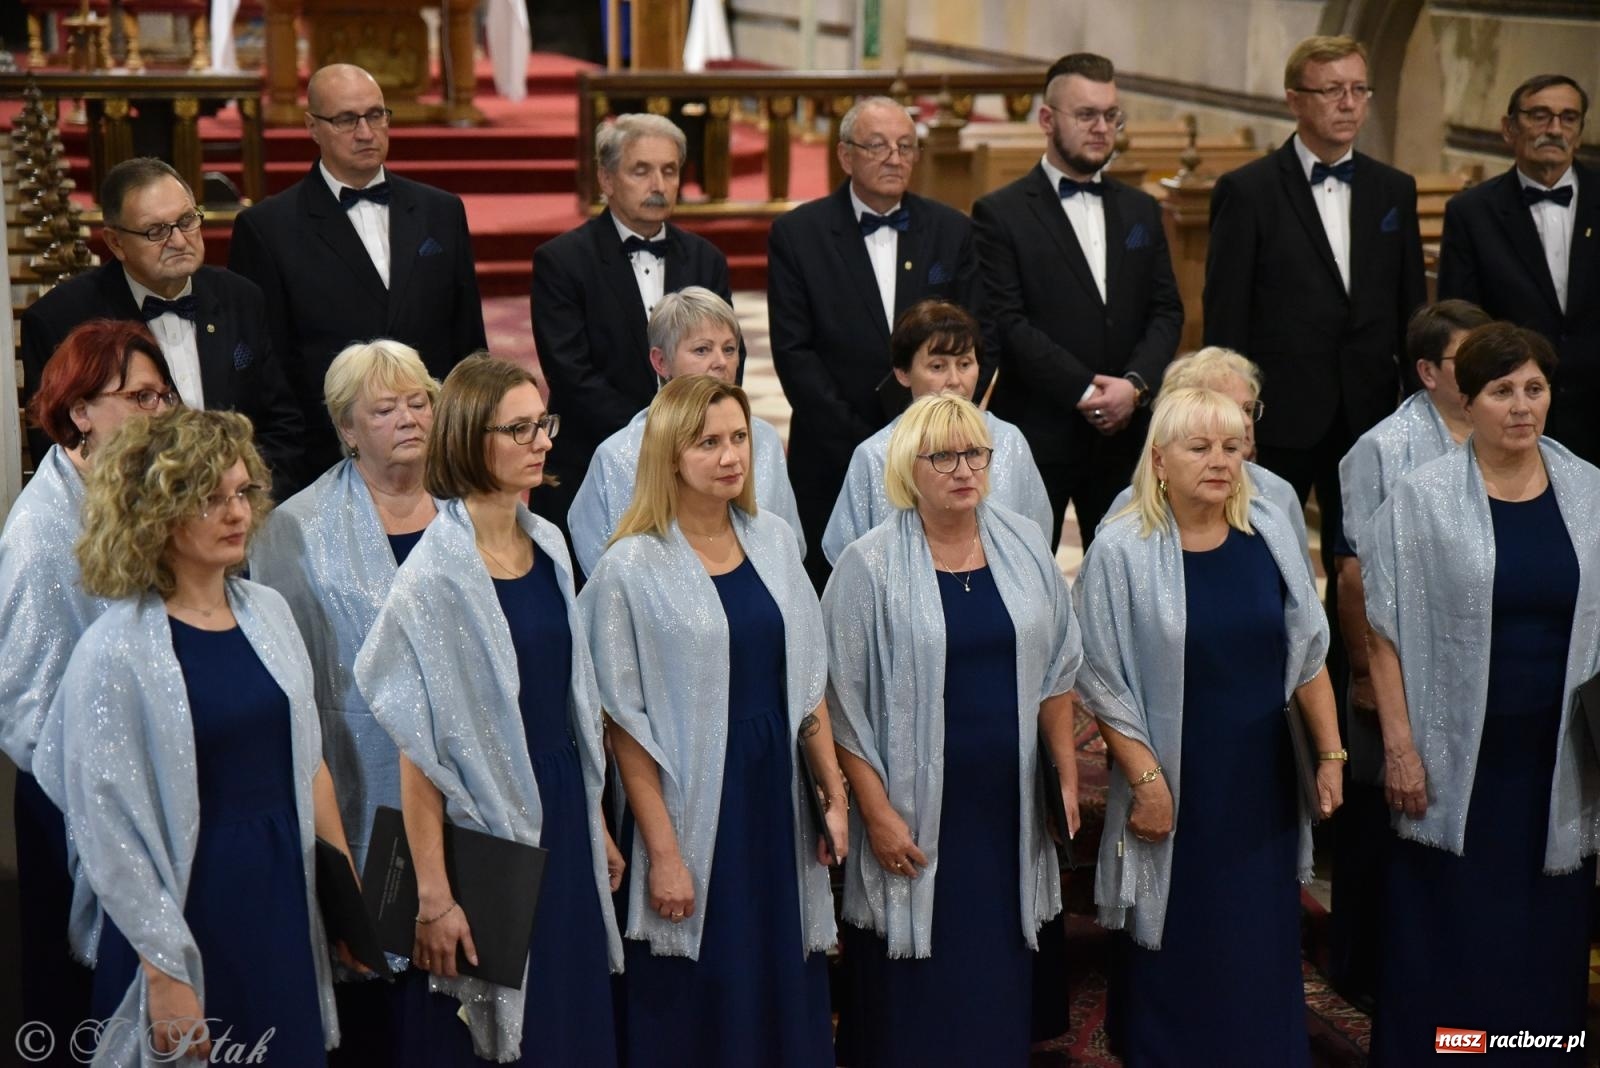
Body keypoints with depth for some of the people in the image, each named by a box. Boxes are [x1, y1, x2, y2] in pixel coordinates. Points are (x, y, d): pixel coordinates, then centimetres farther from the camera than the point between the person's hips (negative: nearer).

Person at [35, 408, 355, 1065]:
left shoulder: (268, 611, 4)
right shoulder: (116, 650, -15)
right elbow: (108, 830, -14)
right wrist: (164, 974, -14)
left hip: (286, 895, 6)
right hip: (187, 907, -6)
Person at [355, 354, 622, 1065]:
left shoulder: (548, 546, 5)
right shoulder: (435, 573, -16)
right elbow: (419, 745, -16)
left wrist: (596, 824, 14)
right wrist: (433, 897, -17)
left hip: (563, 815, 7)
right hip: (486, 823, -6)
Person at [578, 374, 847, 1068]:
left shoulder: (775, 541, 5)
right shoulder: (633, 567, -10)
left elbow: (806, 682, 11)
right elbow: (627, 724, -11)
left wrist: (835, 795, 7)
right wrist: (663, 853, -13)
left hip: (776, 801, 5)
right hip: (692, 809, -5)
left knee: (784, 994, 13)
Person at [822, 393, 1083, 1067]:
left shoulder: (1023, 545, 4)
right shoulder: (871, 565, -8)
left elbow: (1055, 669, 11)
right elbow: (846, 702, -8)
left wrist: (1067, 774, 7)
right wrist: (878, 812, -11)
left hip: (1009, 806, 4)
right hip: (919, 814, -4)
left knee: (1002, 988, 10)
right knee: (918, 995, 2)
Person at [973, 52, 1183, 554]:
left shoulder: (1140, 210, 15)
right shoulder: (1001, 213, -2)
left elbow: (1166, 311, 10)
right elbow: (1008, 323, -10)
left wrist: (1134, 384, -8)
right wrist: (1085, 391, -15)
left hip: (1125, 433, 5)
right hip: (1036, 434, -4)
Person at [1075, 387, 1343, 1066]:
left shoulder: (1268, 534, 0)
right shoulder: (1122, 551, -11)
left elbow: (1307, 657, 7)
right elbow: (1104, 684, -10)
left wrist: (1330, 755, 5)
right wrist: (1147, 780, -13)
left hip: (1264, 787, 4)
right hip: (1176, 790, -3)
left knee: (1264, 955, 13)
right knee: (1176, 955, 7)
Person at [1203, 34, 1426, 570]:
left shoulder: (1395, 190, 9)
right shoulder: (1246, 191, -4)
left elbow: (1411, 309, 12)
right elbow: (1225, 318, -6)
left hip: (1369, 419, 4)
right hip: (1276, 419, -4)